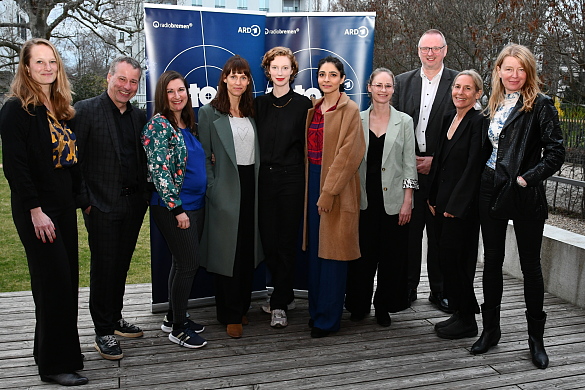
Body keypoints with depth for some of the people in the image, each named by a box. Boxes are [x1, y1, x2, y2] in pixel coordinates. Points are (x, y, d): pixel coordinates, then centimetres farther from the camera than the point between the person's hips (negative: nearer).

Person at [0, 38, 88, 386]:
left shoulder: (60, 109, 13)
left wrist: (80, 196, 10)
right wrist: (35, 211, -19)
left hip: (64, 207, 8)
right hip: (36, 210, -8)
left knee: (67, 279, 11)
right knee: (55, 282, -5)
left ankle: (48, 350, 27)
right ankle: (56, 364, 7)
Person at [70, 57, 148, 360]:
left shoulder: (138, 116, 10)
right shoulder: (86, 110, -7)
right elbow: (73, 159, -9)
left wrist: (145, 194, 5)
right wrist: (84, 201, -12)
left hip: (133, 204, 5)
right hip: (103, 207, -5)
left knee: (121, 265, 16)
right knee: (104, 267, 3)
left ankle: (115, 318, 32)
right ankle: (103, 332, 16)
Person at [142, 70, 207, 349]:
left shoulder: (188, 124, 13)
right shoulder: (159, 125, -12)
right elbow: (159, 170, -17)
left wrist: (196, 203, 15)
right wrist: (177, 208, -18)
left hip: (195, 204, 8)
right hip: (173, 206, -8)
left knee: (182, 262, 14)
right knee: (189, 263, -5)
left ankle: (174, 316, 29)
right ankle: (177, 328, 9)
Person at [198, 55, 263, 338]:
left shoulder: (253, 111, 12)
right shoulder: (209, 113, -2)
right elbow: (204, 156, -3)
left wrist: (258, 183, 7)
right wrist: (212, 189, -10)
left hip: (252, 186, 5)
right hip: (226, 190, -4)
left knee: (248, 251, 11)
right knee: (227, 252, 1)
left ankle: (242, 306, 27)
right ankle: (230, 315, 13)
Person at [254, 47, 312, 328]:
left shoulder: (303, 104, 0)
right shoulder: (259, 104, 10)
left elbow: (307, 146, 0)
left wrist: (305, 181, -5)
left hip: (291, 180, -4)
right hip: (264, 180, 4)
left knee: (286, 242, 1)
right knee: (268, 241, 7)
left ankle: (279, 305, 10)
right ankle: (286, 295, 26)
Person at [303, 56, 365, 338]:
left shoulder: (349, 110, -7)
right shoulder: (313, 109, 13)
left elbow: (348, 154, -14)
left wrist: (328, 193, -18)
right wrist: (312, 187, 7)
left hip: (337, 187, -7)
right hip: (312, 182, 7)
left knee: (332, 252, 0)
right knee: (314, 249, 12)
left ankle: (328, 318, 11)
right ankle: (316, 310, 25)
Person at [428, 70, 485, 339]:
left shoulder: (478, 122, -12)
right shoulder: (449, 119, 13)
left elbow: (473, 167, -16)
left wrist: (455, 205, -17)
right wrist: (433, 198, 12)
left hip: (463, 205, -8)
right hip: (443, 201, 8)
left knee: (454, 259, -2)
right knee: (448, 259, 12)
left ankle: (467, 321, 13)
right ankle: (459, 314, 26)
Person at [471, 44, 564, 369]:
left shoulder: (540, 105, -7)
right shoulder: (496, 105, 10)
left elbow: (556, 152, -12)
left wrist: (527, 178, -17)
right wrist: (484, 178, 5)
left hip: (525, 196, -5)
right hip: (491, 192, 5)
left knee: (531, 265, 6)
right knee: (492, 262, 11)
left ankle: (536, 338, 20)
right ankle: (491, 330, 25)